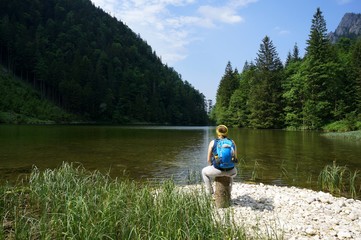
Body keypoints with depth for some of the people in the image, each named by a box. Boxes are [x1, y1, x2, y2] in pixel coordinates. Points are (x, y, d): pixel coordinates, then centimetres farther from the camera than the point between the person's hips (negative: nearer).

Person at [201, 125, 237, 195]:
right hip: (230, 170, 3)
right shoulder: (232, 142, 5)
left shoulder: (213, 142, -1)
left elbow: (208, 160, 1)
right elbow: (235, 158, 11)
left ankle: (209, 192, 32)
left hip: (217, 169, -3)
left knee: (204, 171, 30)